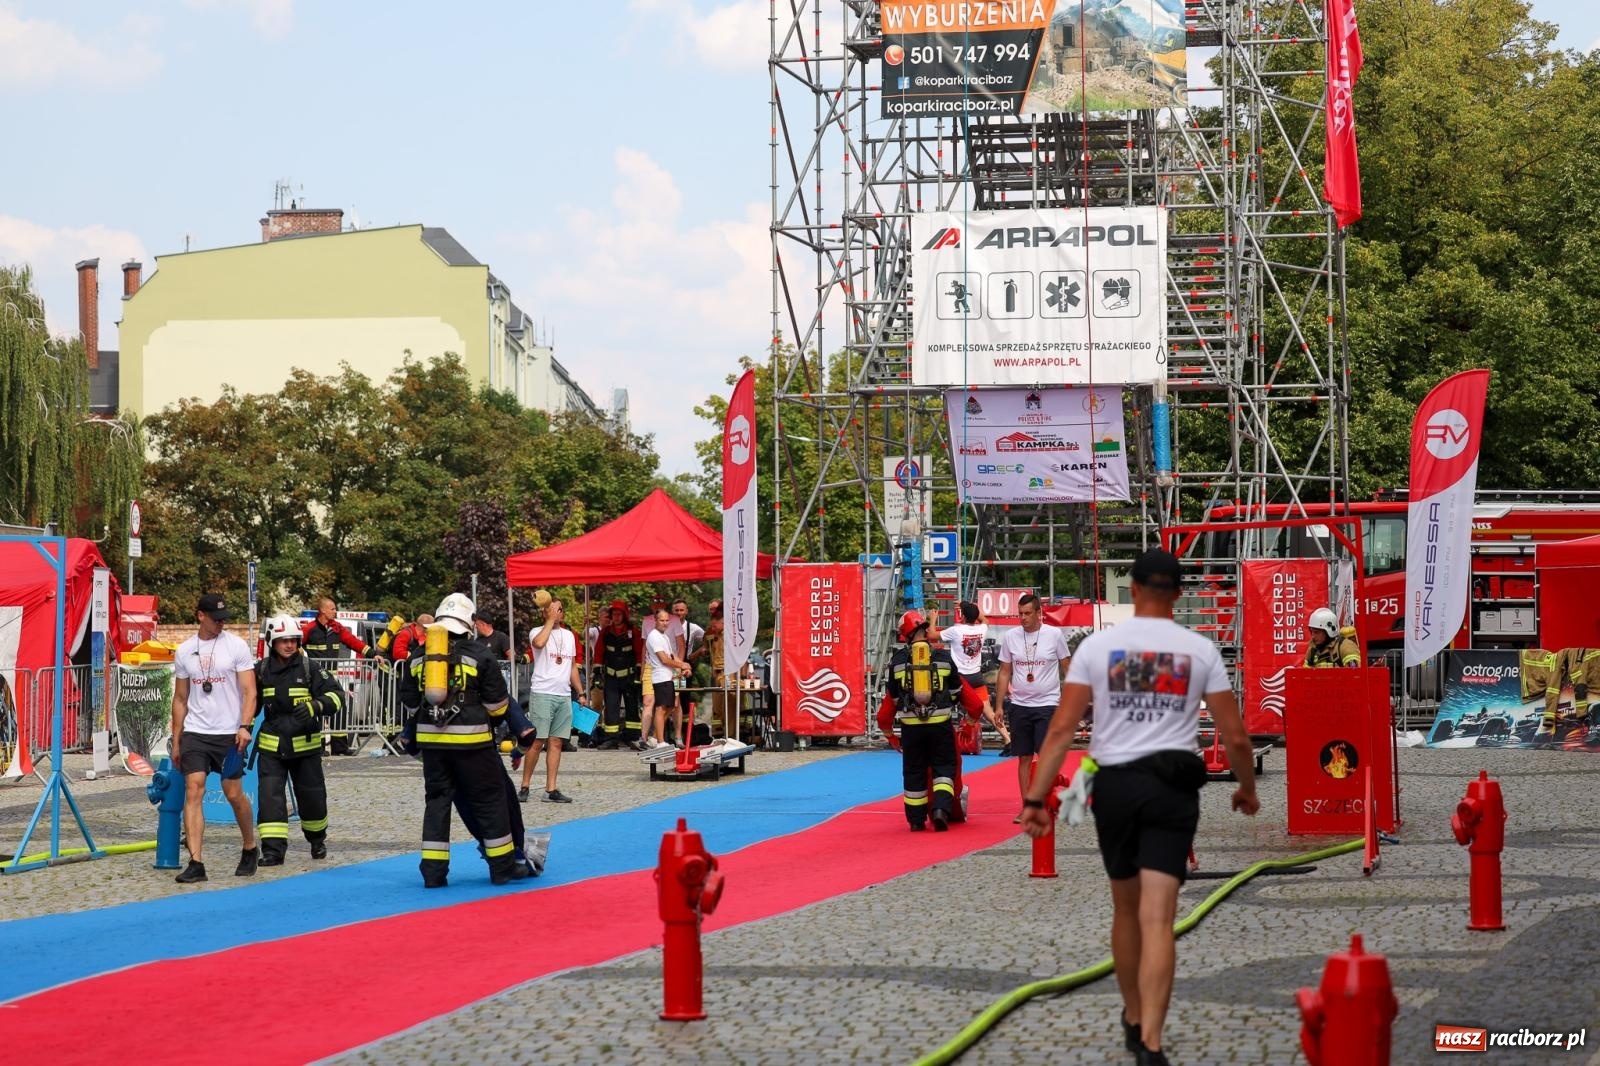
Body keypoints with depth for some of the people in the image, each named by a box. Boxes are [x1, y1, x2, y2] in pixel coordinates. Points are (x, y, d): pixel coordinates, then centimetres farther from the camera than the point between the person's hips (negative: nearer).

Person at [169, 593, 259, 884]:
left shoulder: (236, 646, -2)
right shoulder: (185, 651, 8)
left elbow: (249, 691, -5)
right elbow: (180, 699, 15)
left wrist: (244, 726, -19)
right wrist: (175, 741, 13)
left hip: (229, 733, -2)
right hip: (194, 732, 2)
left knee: (234, 794, 3)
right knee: (193, 791, -9)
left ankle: (250, 849, 27)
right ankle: (196, 863, -11)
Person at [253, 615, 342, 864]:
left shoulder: (310, 668, -5)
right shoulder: (262, 670, 3)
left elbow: (336, 695, -11)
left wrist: (315, 706, -29)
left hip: (306, 745, -1)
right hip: (271, 746, 1)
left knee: (311, 796, 11)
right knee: (270, 796, -11)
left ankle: (317, 839, 37)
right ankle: (273, 849, -10)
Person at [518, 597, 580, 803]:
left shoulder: (569, 636, 17)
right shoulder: (538, 632, -2)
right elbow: (538, 643, -27)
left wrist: (581, 693, 18)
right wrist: (550, 621, -17)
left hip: (564, 695, 6)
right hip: (542, 693, -6)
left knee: (556, 743, 4)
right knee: (537, 741, -7)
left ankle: (551, 790, 4)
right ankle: (524, 786, 2)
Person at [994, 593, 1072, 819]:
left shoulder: (1054, 635, -3)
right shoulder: (1010, 637, 4)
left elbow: (1066, 668, 4)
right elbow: (1004, 673, 10)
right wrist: (999, 705, 6)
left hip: (1047, 704, -3)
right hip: (1019, 705, 3)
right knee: (1024, 758, 6)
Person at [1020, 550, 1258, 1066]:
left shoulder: (1097, 645, 1)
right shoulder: (1200, 650, 2)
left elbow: (1062, 727, -4)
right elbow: (1235, 736, 4)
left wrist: (1035, 799, -3)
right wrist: (1247, 788, 22)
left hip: (1114, 783, 1)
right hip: (1173, 788, -1)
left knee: (1126, 908, 20)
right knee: (1157, 919, -6)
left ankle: (1134, 1021, 36)